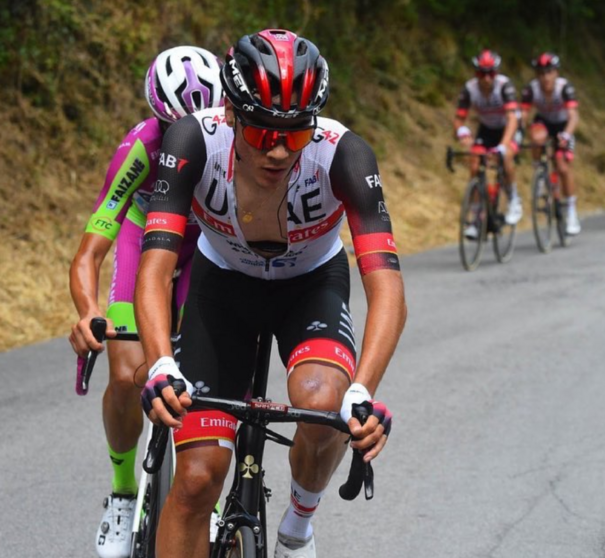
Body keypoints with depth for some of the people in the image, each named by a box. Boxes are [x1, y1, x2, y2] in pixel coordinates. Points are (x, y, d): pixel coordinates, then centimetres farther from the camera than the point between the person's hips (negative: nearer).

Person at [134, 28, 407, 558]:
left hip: (313, 285, -1)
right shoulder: (194, 140, -32)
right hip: (222, 283, 1)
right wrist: (162, 368, -56)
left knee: (322, 401, -32)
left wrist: (362, 392, -56)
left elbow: (387, 287, -40)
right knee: (197, 479, -10)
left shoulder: (343, 153, -34)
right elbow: (155, 267, -39)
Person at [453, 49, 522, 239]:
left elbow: (512, 118, -38)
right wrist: (462, 133, -42)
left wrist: (503, 145, -52)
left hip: (507, 130, -3)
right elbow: (459, 119, -18)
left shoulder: (504, 85, -30)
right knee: (475, 167, -15)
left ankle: (514, 200, -11)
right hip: (486, 130, 3)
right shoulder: (469, 88, -21)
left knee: (505, 156, -33)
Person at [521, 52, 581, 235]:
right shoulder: (531, 89, -25)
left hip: (562, 125, -1)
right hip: (543, 122, 1)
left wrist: (566, 135, -56)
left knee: (563, 168, -11)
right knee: (537, 138, -36)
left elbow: (573, 115, -39)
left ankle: (572, 213, 3)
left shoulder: (565, 88, -30)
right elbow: (523, 115, -28)